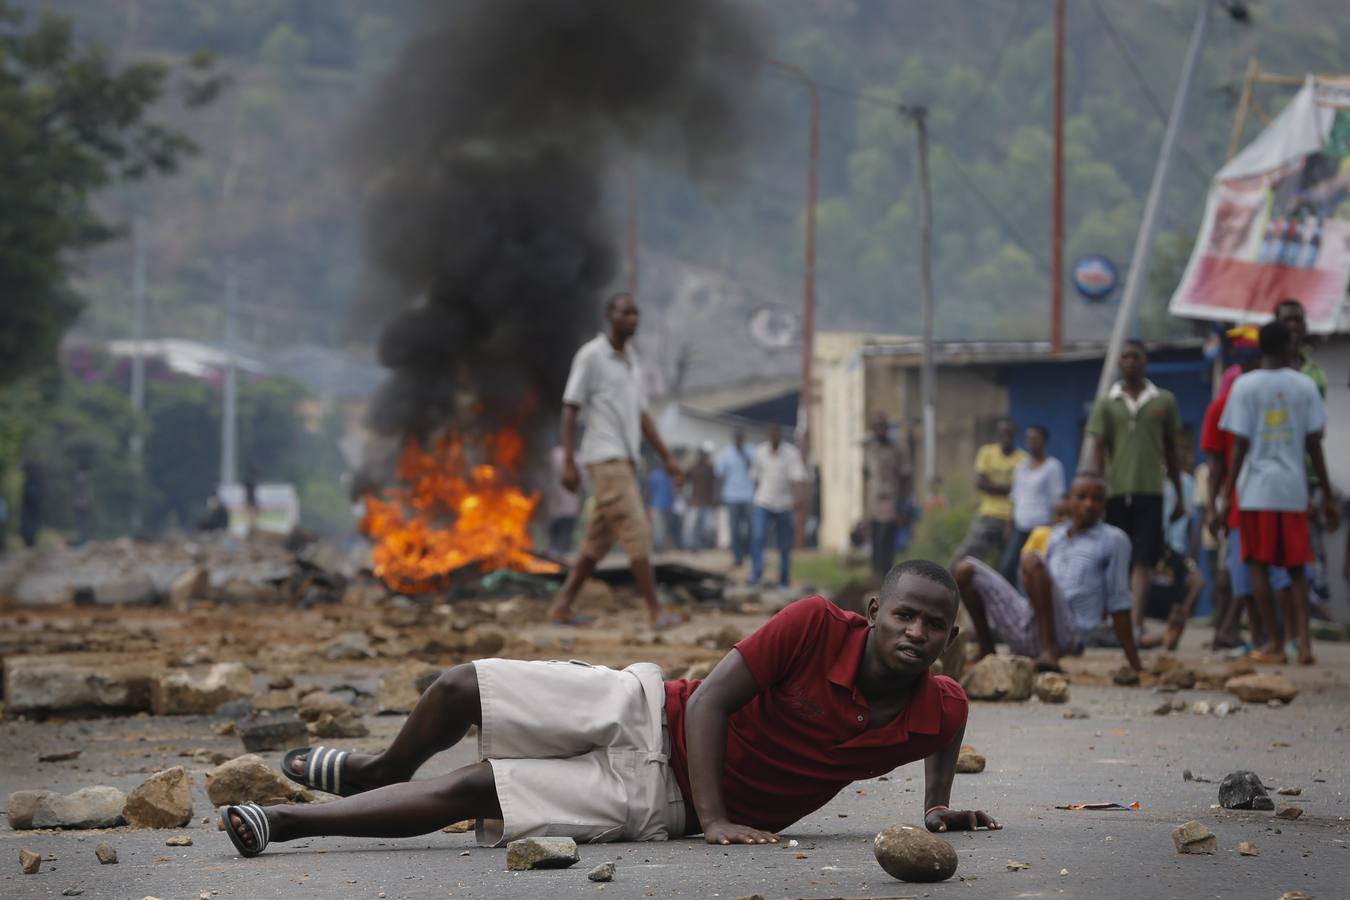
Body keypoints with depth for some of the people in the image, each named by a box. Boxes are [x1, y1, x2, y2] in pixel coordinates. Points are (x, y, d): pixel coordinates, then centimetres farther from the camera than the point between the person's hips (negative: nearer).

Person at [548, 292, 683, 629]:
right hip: (604, 458, -9)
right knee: (636, 531, -14)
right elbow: (570, 410, -10)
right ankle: (656, 611, -16)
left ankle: (562, 605, 15)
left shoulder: (631, 361, 17)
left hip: (623, 461, 9)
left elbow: (641, 416, 21)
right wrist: (568, 463, -16)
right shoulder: (590, 355, -8)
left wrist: (667, 458, 14)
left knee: (599, 539, 10)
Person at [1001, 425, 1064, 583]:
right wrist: (1010, 527, 13)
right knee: (1007, 567, -8)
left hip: (1041, 528, -5)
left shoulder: (1052, 466, -1)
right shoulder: (1021, 466, 16)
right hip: (1020, 527, 5)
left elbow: (1057, 500, -5)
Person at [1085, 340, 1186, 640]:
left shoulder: (1164, 401, 8)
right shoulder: (1106, 403, 8)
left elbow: (1171, 451, 14)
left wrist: (1179, 496, 14)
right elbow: (1097, 449, 4)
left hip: (1149, 492, -1)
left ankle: (1136, 624, -20)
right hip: (1115, 492, 1)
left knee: (1142, 561, -12)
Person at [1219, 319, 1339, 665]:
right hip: (1293, 489, 2)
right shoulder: (1305, 385, 3)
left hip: (1256, 490, -2)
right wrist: (1328, 497, 8)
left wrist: (1227, 494, -1)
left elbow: (1240, 445, -6)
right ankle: (1303, 640, -3)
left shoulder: (1244, 386, -3)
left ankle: (1274, 644, 3)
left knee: (1259, 566, 5)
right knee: (1296, 568, 10)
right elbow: (1314, 445, 3)